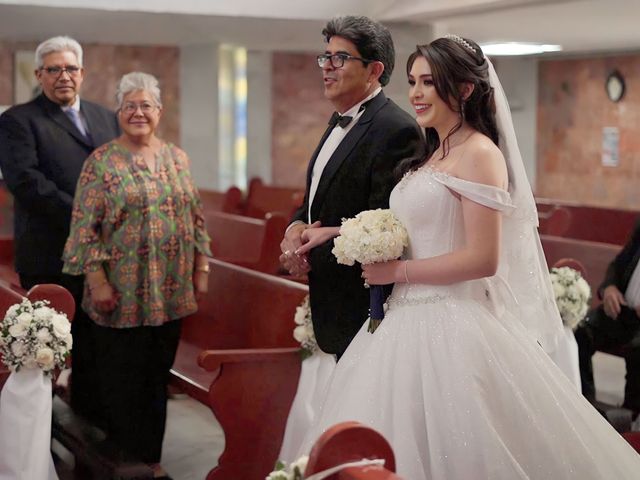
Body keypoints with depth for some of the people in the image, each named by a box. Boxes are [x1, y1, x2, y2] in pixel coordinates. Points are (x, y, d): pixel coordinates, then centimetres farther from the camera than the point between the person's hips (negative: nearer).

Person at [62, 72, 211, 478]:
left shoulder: (177, 157, 9)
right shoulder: (102, 162, -4)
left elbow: (196, 216, 13)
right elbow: (85, 227, -8)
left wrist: (202, 269, 8)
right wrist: (96, 280, -13)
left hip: (170, 291, 4)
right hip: (123, 292, -4)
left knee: (158, 376, 12)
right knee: (122, 381, 4)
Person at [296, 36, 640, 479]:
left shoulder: (479, 153, -13)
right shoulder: (432, 155, 14)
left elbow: (483, 259, -19)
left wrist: (400, 272, -13)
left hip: (450, 327, -9)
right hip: (411, 321, 9)